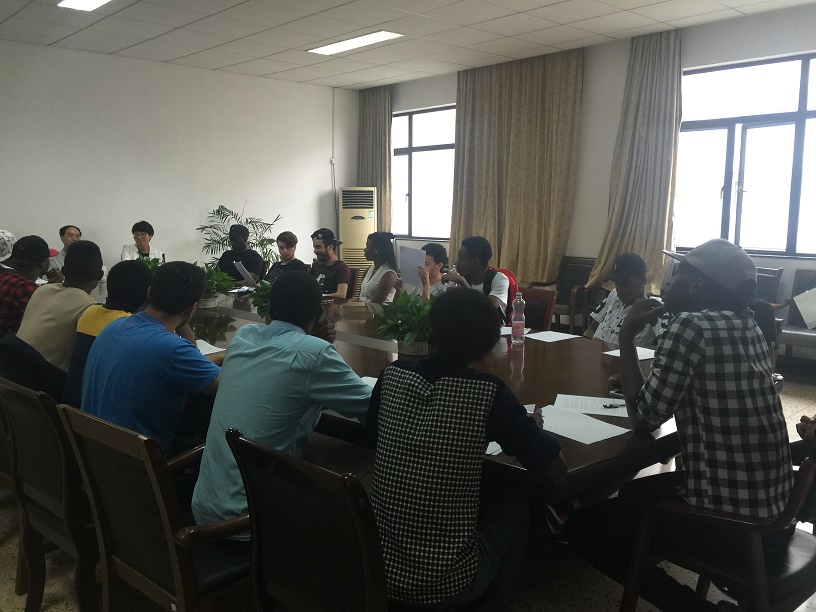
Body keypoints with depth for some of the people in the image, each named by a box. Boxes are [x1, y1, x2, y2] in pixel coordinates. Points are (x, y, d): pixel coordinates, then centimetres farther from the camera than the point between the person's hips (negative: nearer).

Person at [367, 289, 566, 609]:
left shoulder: (393, 374, -5)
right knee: (514, 500, 23)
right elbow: (556, 469, -9)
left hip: (376, 569, 4)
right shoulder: (488, 392, -16)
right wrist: (534, 426, 12)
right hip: (447, 586, -4)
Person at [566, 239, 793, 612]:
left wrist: (627, 336, -8)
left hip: (729, 522, -8)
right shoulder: (747, 327, 6)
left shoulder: (691, 326, -19)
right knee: (634, 492, 27)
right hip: (774, 512, 9)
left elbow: (644, 418, -14)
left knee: (584, 525, 2)